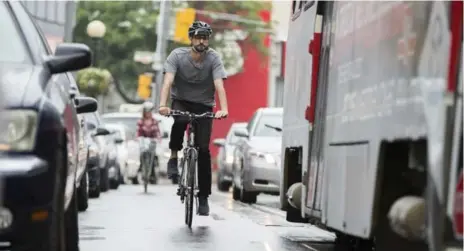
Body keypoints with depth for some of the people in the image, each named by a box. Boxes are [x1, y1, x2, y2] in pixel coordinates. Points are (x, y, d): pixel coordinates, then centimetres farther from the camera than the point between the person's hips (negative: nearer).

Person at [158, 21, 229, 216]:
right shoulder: (177, 55, -16)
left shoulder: (214, 58, -16)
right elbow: (168, 81, -27)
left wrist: (224, 109, -44)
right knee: (179, 122, -37)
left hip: (203, 106, 1)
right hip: (181, 101, 0)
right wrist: (163, 105, -44)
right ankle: (174, 157, -13)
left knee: (203, 150, -10)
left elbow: (219, 85, -27)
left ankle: (203, 196, -1)